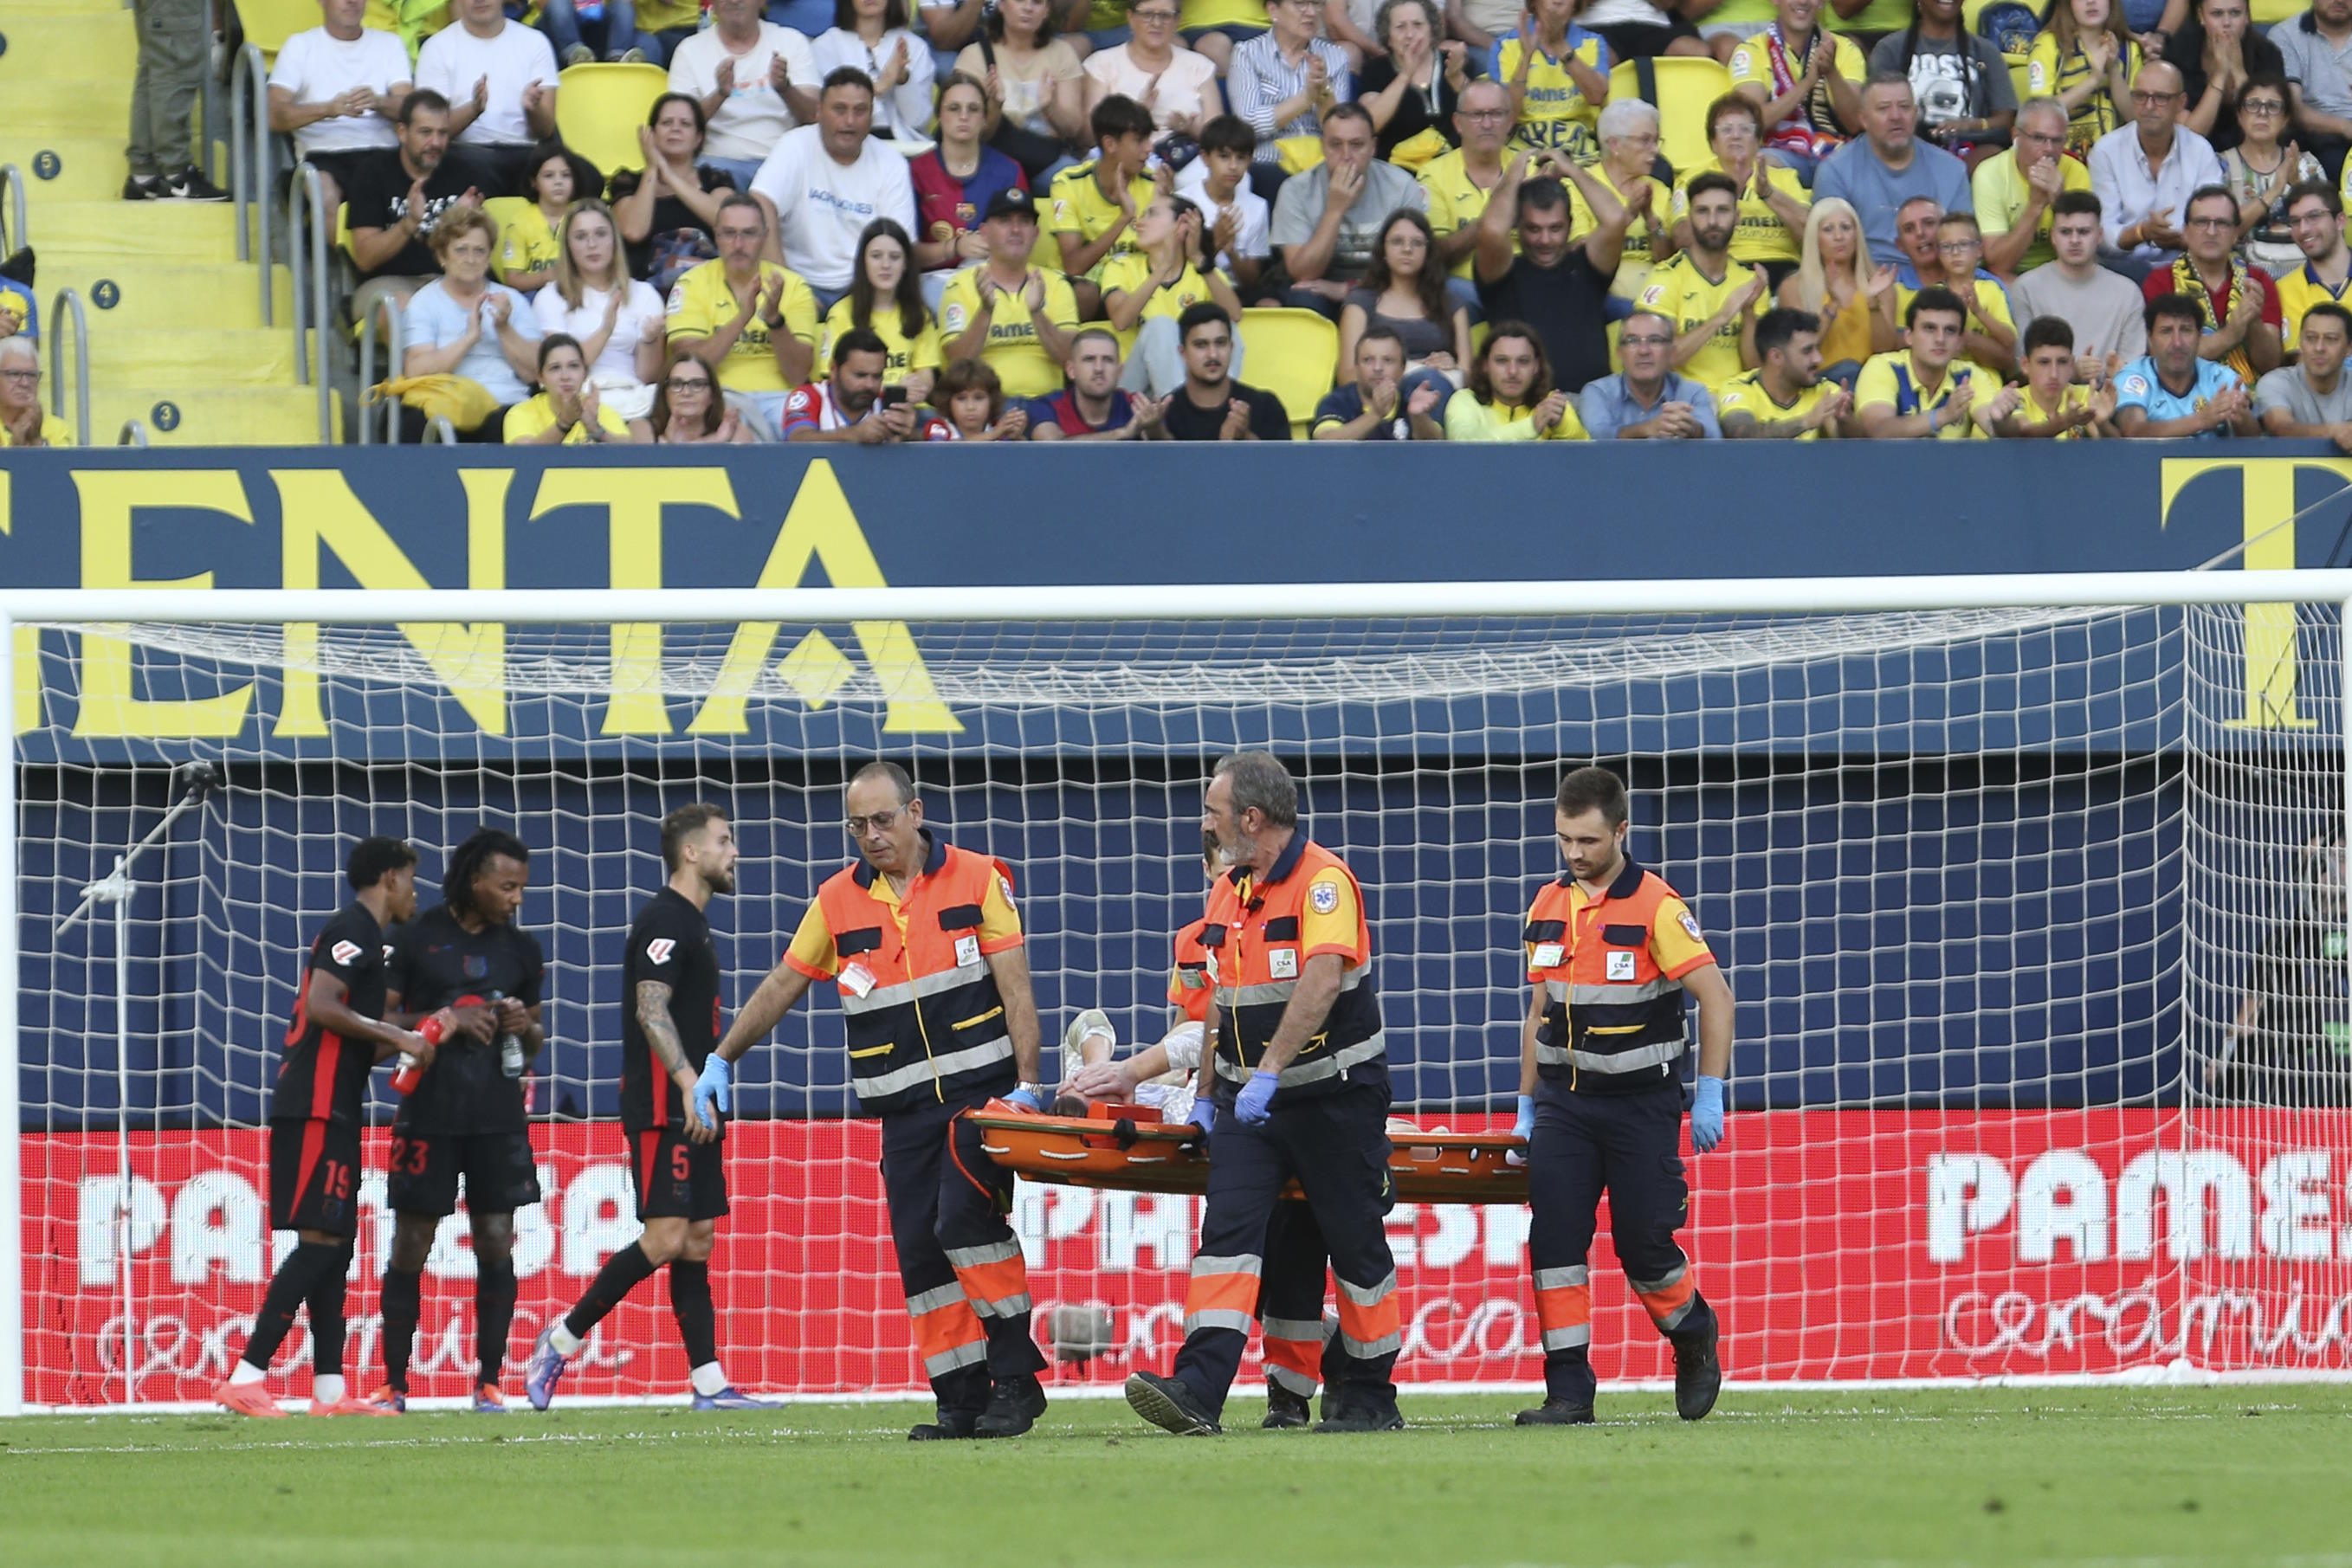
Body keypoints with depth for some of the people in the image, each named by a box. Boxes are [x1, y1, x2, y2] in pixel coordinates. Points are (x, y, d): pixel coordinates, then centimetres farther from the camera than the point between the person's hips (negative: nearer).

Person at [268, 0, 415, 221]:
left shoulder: (389, 44, 18)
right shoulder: (300, 46, 12)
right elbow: (274, 116, -1)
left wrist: (378, 102, -20)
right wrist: (328, 109, -19)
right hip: (323, 151, -1)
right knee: (324, 191, -36)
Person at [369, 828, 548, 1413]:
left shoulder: (521, 949, 11)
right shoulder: (416, 938, -1)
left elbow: (536, 1039, 19)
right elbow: (379, 1019, -2)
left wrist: (527, 1029, -4)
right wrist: (445, 1021, -14)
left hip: (499, 1117, 3)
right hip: (428, 1116, -3)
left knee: (496, 1244, 0)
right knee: (410, 1247, 0)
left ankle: (489, 1382, 6)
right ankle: (394, 1384, 6)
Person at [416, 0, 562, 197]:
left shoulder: (535, 42, 11)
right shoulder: (437, 48, 6)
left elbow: (546, 131, 4)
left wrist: (532, 108, -19)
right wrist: (474, 109, -22)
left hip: (524, 151, 1)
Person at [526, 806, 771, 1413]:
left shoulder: (692, 925, 20)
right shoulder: (664, 920, -10)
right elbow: (651, 1010, -20)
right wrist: (690, 1083, -26)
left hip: (692, 1110, 10)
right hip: (662, 1106, -10)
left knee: (698, 1239, 5)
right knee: (667, 1237, -15)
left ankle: (709, 1384, 2)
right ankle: (561, 1340, -6)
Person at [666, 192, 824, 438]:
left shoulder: (793, 286, 8)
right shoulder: (692, 284, 5)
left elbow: (798, 375, -1)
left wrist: (774, 318, -17)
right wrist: (743, 317, -18)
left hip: (776, 396, 1)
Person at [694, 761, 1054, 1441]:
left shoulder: (978, 880, 0)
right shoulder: (838, 902, 8)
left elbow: (1015, 988, -2)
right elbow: (781, 986, 16)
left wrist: (1027, 1084, -10)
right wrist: (721, 1061, 12)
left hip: (980, 1092, -4)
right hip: (904, 1107, 4)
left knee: (965, 1218, -21)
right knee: (920, 1252, -3)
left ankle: (1017, 1378, -14)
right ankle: (962, 1401, 1)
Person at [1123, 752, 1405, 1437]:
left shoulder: (1322, 880, -14)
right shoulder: (1228, 892, 11)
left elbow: (1321, 982, -27)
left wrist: (1270, 1071, -33)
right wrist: (1207, 1094, 16)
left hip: (1333, 1094, -6)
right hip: (1249, 1099, 6)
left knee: (1356, 1244, 4)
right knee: (1227, 1230, -10)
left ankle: (1369, 1395, 18)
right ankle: (1198, 1390, -21)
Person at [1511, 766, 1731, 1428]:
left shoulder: (1656, 906, -10)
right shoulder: (1548, 907, 7)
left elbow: (1715, 997, -10)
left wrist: (1710, 1095, -14)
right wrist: (1526, 1109, 14)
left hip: (1642, 1101, -4)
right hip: (1564, 1099, 4)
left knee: (1644, 1247, -2)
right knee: (1554, 1241, -8)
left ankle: (1696, 1343, 27)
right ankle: (1568, 1392, -6)